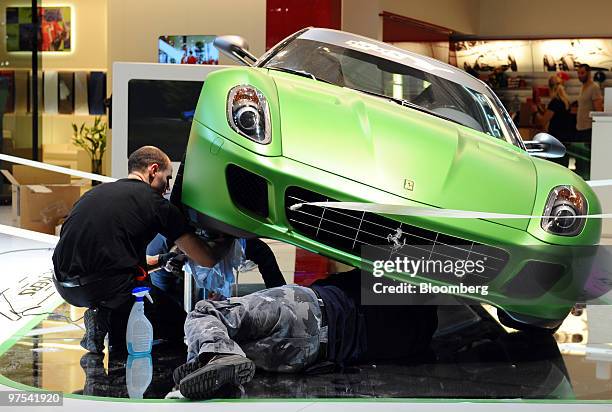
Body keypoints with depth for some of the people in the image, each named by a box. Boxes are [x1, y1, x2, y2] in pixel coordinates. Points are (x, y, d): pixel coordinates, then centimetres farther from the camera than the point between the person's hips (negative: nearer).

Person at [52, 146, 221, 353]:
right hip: (105, 286, -7)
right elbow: (206, 260, 5)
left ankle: (103, 315, 6)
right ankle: (111, 320, -10)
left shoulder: (97, 191, 21)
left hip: (64, 286, 7)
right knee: (176, 323, 11)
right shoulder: (155, 202, 3)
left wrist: (157, 260, 38)